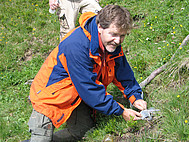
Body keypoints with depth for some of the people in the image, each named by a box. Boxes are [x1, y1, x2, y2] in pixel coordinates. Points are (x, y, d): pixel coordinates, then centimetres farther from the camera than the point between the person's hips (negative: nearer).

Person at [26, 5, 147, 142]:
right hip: (50, 94, -7)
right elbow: (89, 89, -30)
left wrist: (135, 97, -4)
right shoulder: (76, 46, -34)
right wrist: (120, 111, -24)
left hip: (77, 94, 8)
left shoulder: (112, 42, -10)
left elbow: (123, 72, 7)